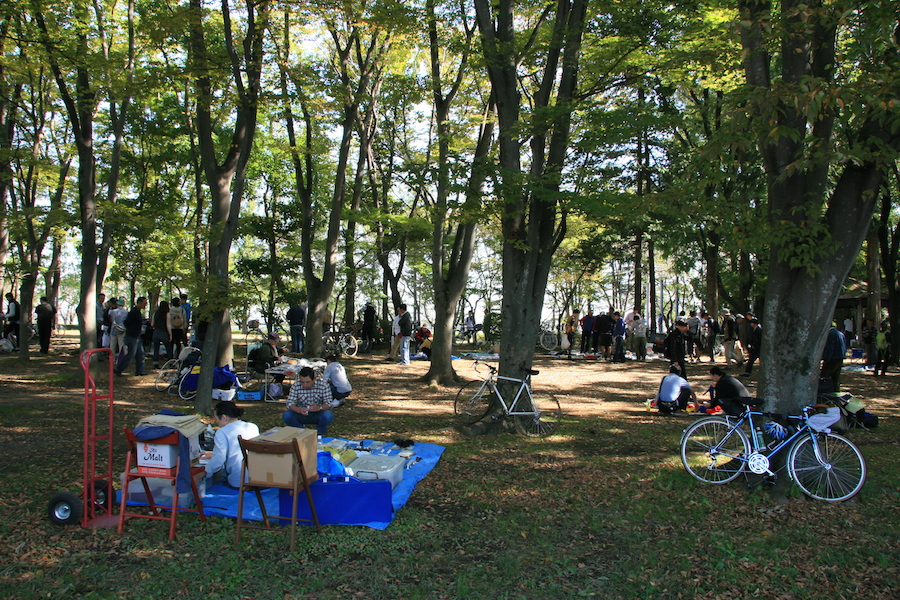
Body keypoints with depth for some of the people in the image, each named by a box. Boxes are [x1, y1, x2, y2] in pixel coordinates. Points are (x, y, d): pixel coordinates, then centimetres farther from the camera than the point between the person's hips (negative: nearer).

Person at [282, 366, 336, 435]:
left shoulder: (323, 385, -15)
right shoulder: (295, 386, -12)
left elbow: (329, 404, -18)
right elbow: (290, 404, -15)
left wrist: (319, 408, -40)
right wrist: (299, 410, -38)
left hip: (318, 415, -1)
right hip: (302, 415, 1)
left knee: (328, 416, -34)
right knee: (286, 416, -26)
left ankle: (319, 432, 0)